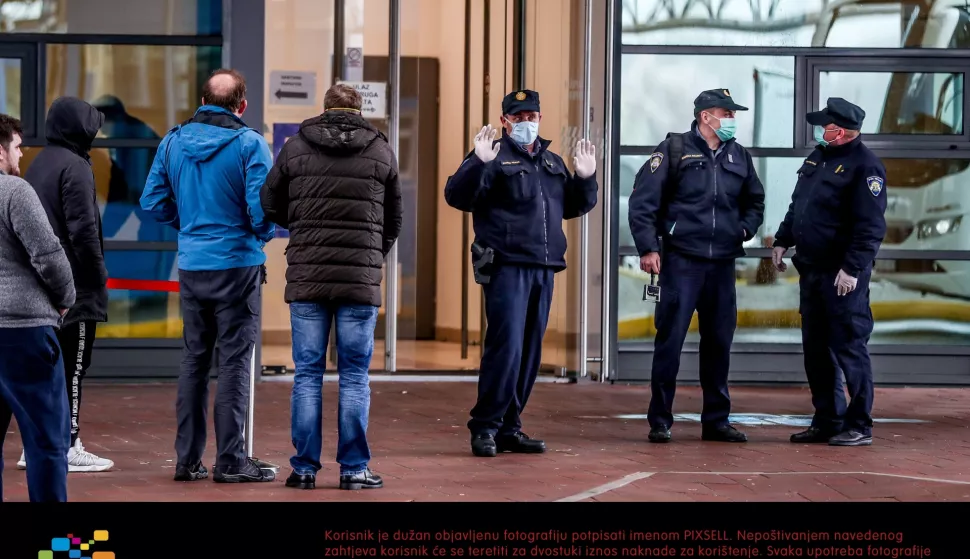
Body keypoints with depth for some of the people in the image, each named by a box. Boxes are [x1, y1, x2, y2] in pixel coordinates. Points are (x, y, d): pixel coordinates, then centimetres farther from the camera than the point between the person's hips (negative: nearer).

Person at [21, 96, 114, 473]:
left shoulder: (38, 164, 14)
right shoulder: (75, 166, -13)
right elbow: (83, 230, -17)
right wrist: (98, 277, -12)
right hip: (75, 286, -8)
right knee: (72, 367, -4)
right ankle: (67, 446, -3)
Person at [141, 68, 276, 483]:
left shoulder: (173, 141, 4)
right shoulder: (249, 143, -11)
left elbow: (153, 202, 5)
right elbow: (262, 206, -16)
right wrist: (263, 236, 4)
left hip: (191, 266, 5)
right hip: (237, 264, -5)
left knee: (193, 360, 13)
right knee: (234, 362, 0)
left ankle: (187, 459, 15)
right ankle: (230, 460, 0)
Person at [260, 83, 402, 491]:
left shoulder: (295, 148, 4)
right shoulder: (380, 151, 5)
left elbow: (270, 207, 11)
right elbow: (394, 220, 12)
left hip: (306, 276, 0)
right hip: (361, 281, 0)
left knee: (307, 375, 5)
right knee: (355, 377, 4)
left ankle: (304, 468, 5)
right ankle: (354, 468, 4)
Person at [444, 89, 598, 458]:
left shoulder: (552, 163, 20)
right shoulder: (494, 158, -2)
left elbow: (575, 206, 27)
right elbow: (456, 195, -13)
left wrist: (586, 178, 10)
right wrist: (479, 162, -27)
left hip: (543, 270, 7)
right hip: (506, 268, -7)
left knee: (530, 353, 9)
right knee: (505, 347, -13)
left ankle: (509, 427, 16)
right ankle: (485, 427, -6)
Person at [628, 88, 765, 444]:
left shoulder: (738, 157, 13)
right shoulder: (674, 150, -2)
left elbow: (755, 201, 27)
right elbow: (642, 201, -5)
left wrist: (745, 228, 8)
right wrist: (648, 248, -10)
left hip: (722, 264, 5)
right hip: (681, 260, -5)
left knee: (719, 342, 8)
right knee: (670, 339, -5)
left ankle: (716, 421, 17)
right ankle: (660, 421, 2)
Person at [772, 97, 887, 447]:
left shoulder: (864, 166, -13)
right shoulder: (818, 157, 13)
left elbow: (871, 227, -19)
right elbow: (797, 206, 24)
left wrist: (853, 269, -23)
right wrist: (783, 241, 16)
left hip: (843, 276, -9)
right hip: (811, 271, 9)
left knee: (849, 348, -5)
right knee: (816, 348, 11)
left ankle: (859, 426, 2)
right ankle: (827, 421, 20)